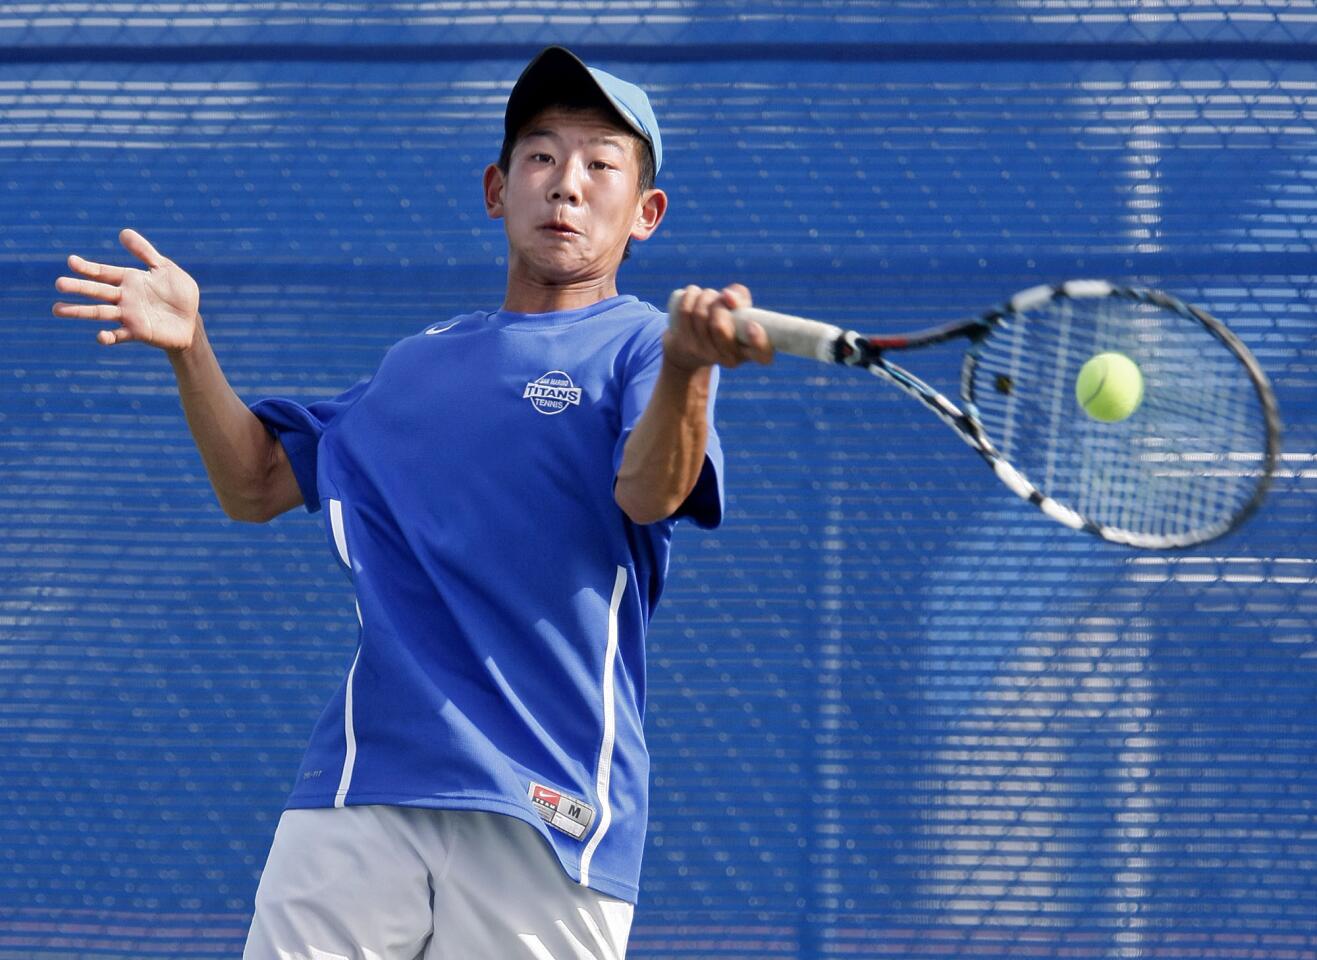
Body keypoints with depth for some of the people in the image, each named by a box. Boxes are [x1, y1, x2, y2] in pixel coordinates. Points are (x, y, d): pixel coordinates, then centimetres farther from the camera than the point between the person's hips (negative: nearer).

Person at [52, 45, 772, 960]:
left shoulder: (641, 347, 4)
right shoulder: (420, 363, 21)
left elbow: (649, 493, -17)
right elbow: (256, 485, 27)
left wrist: (686, 364, -37)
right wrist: (191, 350, 11)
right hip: (360, 792, 4)